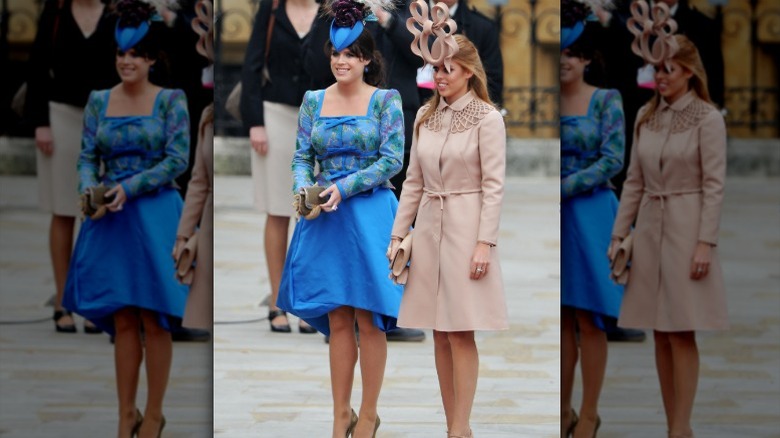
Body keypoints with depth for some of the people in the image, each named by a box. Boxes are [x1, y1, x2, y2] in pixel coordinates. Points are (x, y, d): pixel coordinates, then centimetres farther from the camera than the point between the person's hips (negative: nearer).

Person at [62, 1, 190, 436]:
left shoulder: (171, 100, -3)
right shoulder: (99, 101, 8)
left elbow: (178, 159, -9)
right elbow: (88, 157, 8)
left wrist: (129, 188, -16)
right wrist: (89, 189, -12)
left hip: (155, 215, -3)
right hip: (111, 220, 3)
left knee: (154, 320, 0)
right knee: (122, 321, 5)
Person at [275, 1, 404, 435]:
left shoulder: (386, 100, -3)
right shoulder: (314, 101, 8)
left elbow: (392, 160, -9)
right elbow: (302, 158, 8)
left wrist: (343, 188, -17)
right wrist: (304, 192, -13)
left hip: (370, 215, -3)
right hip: (325, 220, 3)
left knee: (369, 320, 0)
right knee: (337, 321, 5)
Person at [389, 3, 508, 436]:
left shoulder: (487, 119, -7)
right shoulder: (425, 116, 9)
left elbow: (494, 185, -9)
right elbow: (413, 181, 13)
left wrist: (485, 242, -15)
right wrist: (398, 234, 9)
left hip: (466, 226, -6)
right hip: (429, 225, 6)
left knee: (460, 333, -6)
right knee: (439, 334, 6)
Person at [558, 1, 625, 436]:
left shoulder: (606, 101, -2)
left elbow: (612, 160, -11)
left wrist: (562, 188, -17)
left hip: (590, 215, -3)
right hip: (551, 216, 3)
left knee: (588, 319, 0)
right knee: (560, 318, 6)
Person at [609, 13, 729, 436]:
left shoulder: (707, 118, -8)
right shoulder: (646, 116, 9)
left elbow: (714, 184, -11)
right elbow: (634, 181, 13)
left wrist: (706, 242, -16)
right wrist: (619, 233, 9)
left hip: (686, 226, -6)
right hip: (649, 226, 6)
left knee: (681, 333, -6)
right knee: (660, 334, 6)